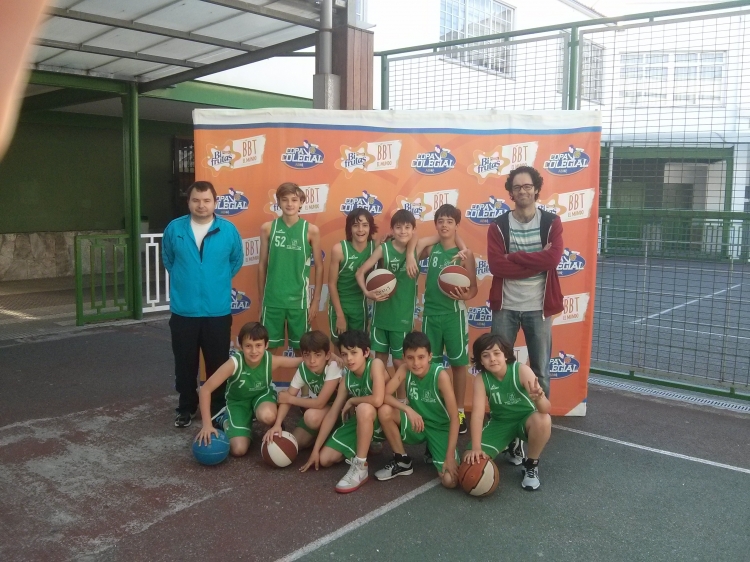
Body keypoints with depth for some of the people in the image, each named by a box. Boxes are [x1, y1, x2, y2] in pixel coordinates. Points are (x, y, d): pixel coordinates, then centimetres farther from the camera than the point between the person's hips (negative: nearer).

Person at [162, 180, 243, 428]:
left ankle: (218, 409, 25)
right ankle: (186, 407, 29)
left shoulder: (229, 230, -4)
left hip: (218, 311, 0)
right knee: (185, 363, 11)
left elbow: (236, 261, 12)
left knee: (217, 364, 8)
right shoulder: (174, 229, -2)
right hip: (183, 311, 1)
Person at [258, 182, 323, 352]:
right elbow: (262, 265, 5)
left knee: (300, 347, 9)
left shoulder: (311, 230, -4)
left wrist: (316, 300, -1)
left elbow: (319, 266, 1)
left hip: (299, 299, -1)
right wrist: (260, 298, 6)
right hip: (272, 299, 1)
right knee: (268, 346, 7)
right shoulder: (267, 228, -1)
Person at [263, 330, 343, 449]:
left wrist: (289, 399, -20)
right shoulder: (303, 369, -13)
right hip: (320, 407, 5)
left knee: (313, 416, -34)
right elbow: (287, 398, -15)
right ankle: (319, 434, 17)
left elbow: (319, 403, -31)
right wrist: (277, 424, -31)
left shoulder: (333, 367, -30)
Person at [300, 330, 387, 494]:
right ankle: (366, 445, 22)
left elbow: (377, 400, -37)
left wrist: (351, 401, -17)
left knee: (364, 408, -39)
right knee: (325, 459, -1)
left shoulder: (375, 364, -23)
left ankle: (361, 467, -26)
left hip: (380, 422, -7)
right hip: (359, 421, 7)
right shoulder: (346, 378, -4)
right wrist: (315, 449, -2)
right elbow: (332, 414, -1)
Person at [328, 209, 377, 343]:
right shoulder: (339, 249, -18)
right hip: (339, 305, -2)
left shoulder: (375, 247, -10)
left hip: (360, 307, 3)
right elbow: (332, 284, -13)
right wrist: (340, 315, -12)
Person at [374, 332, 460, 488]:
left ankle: (433, 452, 11)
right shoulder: (405, 369, -13)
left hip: (440, 429, -3)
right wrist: (408, 409, -34)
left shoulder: (440, 375, -25)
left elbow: (454, 417, -23)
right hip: (417, 424, 3)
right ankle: (402, 461, -3)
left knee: (450, 480, -23)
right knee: (384, 411, -25)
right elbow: (384, 395, -17)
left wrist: (450, 457, -27)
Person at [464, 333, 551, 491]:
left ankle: (531, 465, -9)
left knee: (543, 420, -38)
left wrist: (538, 398, -59)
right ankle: (511, 444, 16)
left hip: (525, 419, -2)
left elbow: (546, 409, -35)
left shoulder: (522, 371, -27)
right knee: (471, 460, -15)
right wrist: (475, 448, -37)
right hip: (500, 422, 2)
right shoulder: (480, 379, -19)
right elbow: (477, 413, -25)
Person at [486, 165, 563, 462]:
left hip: (538, 307, 0)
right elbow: (496, 265, -13)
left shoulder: (551, 222, 0)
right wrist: (534, 261, -16)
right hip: (505, 306, 1)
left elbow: (553, 259, -16)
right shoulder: (498, 225, 0)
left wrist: (513, 257, -15)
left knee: (540, 372, 6)